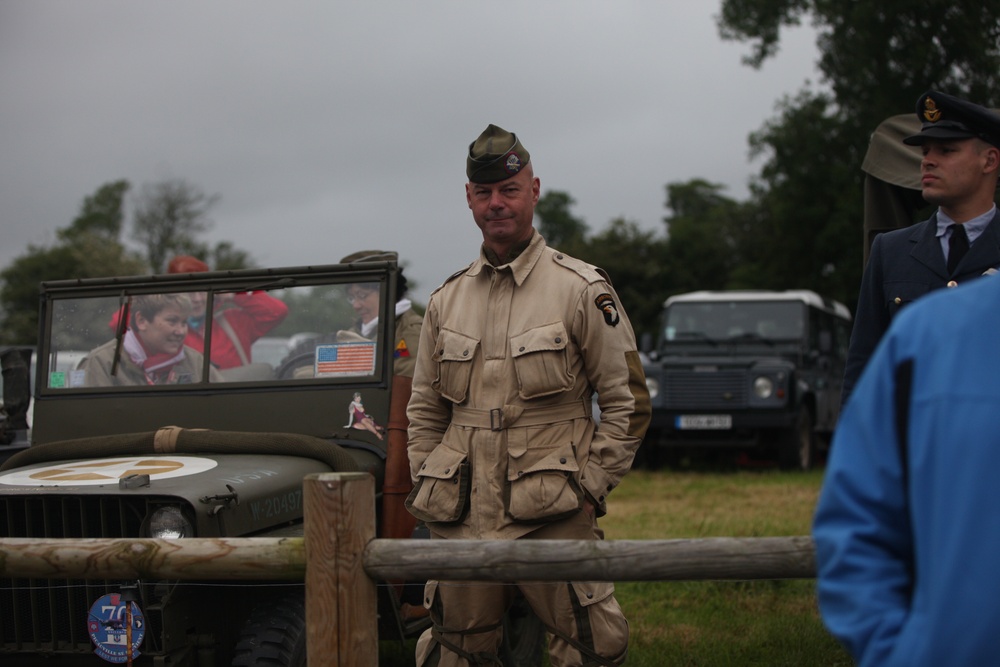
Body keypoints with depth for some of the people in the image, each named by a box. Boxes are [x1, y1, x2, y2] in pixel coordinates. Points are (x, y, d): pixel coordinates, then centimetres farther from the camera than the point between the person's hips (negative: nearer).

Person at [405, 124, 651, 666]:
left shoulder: (582, 289, 0)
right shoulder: (446, 301, 12)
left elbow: (627, 401, 1)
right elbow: (423, 412, 18)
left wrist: (588, 486, -5)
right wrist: (429, 494, 9)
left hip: (553, 521, -4)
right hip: (462, 524, 4)